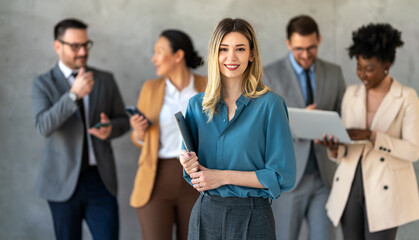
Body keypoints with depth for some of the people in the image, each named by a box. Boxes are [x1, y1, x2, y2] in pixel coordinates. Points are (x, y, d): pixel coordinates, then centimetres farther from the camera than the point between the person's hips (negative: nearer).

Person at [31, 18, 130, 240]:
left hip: (100, 179, 2)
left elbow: (123, 120, 13)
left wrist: (110, 128, -11)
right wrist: (74, 94, -29)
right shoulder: (43, 84, -1)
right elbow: (44, 127, -17)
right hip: (63, 181, -2)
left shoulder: (105, 80, 8)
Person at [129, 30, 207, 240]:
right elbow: (140, 139, 10)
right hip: (157, 181, 0)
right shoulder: (151, 88, 2)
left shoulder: (207, 87, 0)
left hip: (195, 182, 1)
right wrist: (139, 130, -11)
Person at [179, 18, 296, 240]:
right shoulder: (197, 105, 5)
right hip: (205, 213, 4)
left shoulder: (269, 104, -8)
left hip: (251, 217, -3)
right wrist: (189, 165, -10)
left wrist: (223, 177, -14)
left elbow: (283, 177, -11)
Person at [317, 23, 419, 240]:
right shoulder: (351, 94, 6)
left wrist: (371, 136, -22)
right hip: (350, 184, 5)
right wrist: (334, 148, -16)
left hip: (386, 189, -4)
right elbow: (344, 149, 7)